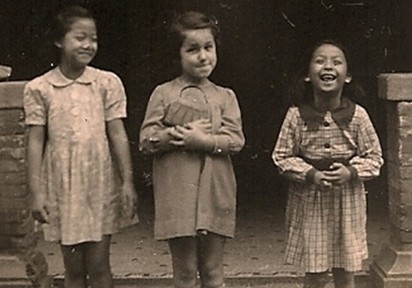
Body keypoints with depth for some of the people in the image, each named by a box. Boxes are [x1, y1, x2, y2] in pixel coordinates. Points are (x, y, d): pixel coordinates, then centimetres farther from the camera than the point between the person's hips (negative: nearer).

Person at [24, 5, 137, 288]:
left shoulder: (108, 83, -1)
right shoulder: (39, 89, -2)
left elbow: (118, 134, 0)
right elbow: (35, 142, -1)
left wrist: (127, 182, -3)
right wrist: (37, 193, -5)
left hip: (101, 183, 0)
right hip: (62, 185, 0)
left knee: (98, 265, 4)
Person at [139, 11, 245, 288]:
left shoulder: (225, 96, 7)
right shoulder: (164, 93, 3)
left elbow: (236, 140, -3)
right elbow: (147, 140, -2)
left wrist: (202, 141, -16)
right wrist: (179, 134, -14)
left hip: (215, 195, 1)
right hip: (178, 196, -1)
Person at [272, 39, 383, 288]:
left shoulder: (357, 115, -6)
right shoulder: (297, 115, -8)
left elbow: (374, 157, 0)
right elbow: (282, 157, -3)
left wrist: (351, 172, -17)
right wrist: (311, 175, -17)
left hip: (348, 202, 1)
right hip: (310, 202, -1)